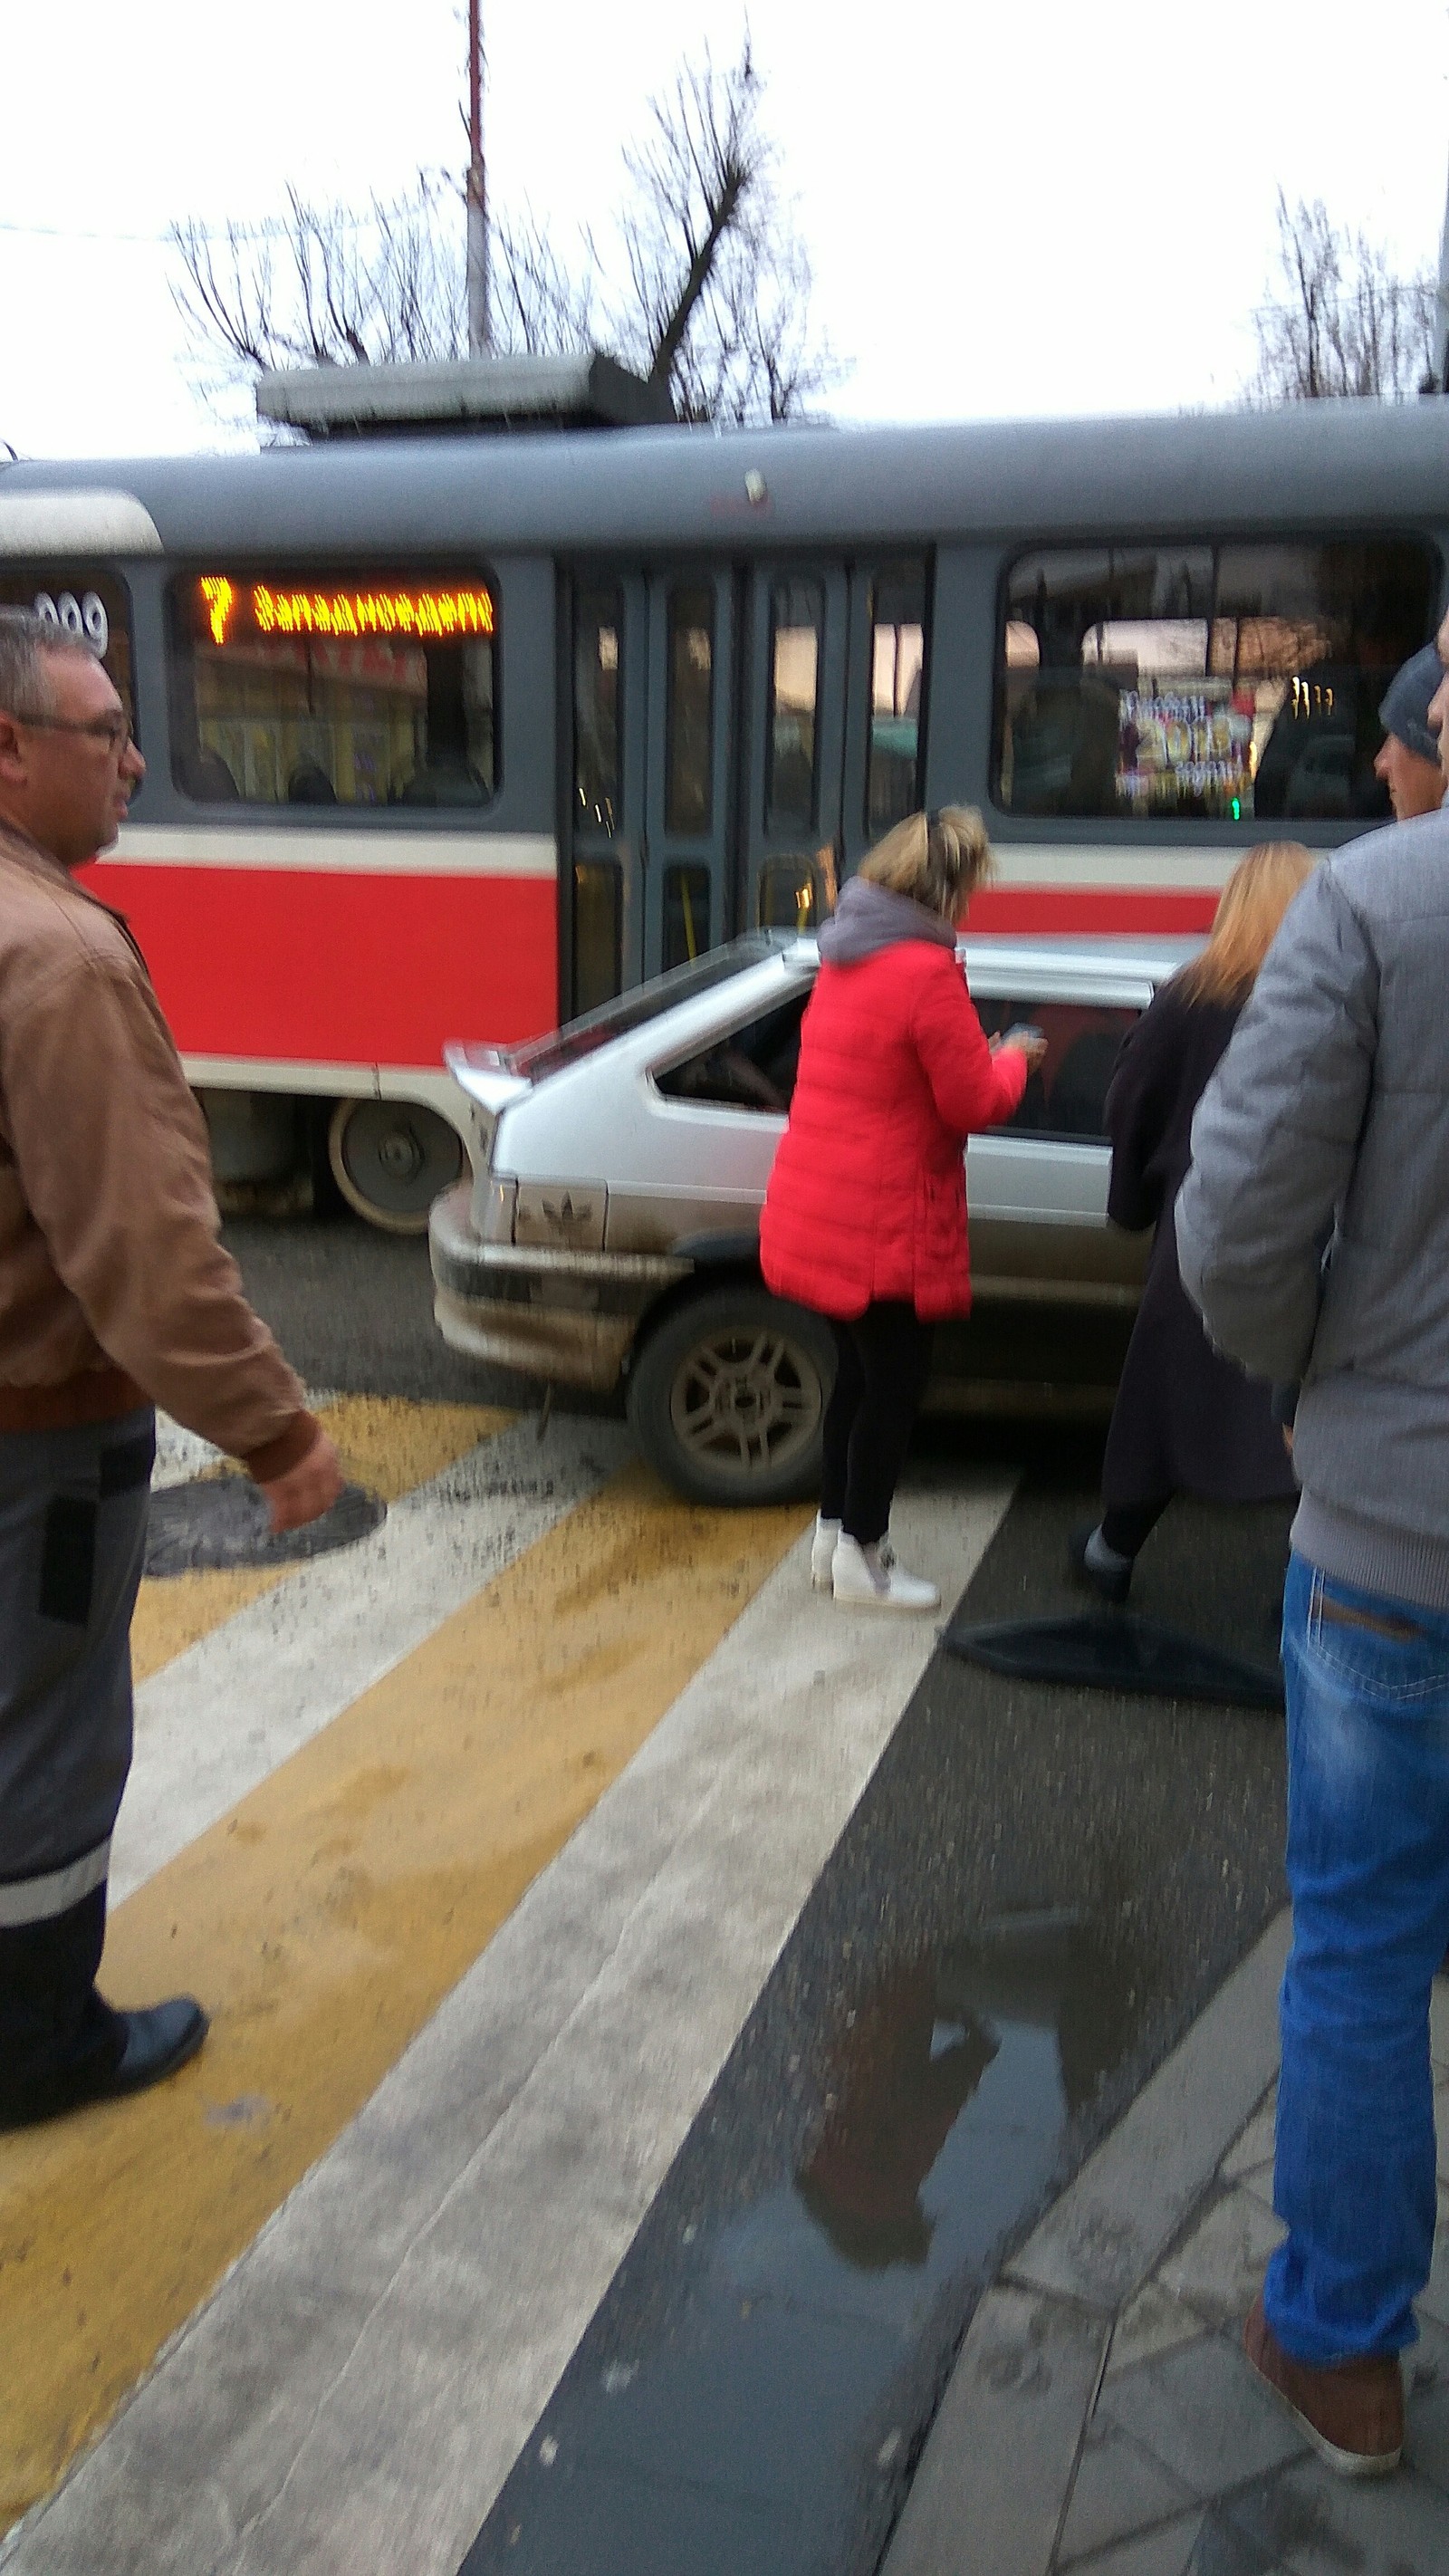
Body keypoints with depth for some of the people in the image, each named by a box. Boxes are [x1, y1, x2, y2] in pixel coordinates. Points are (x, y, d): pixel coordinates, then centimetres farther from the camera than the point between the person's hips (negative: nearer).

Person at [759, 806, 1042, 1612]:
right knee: (895, 1382, 5)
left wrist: (979, 1058, 12)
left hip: (821, 1206, 9)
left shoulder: (846, 956, 10)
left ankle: (835, 1531, 31)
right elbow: (975, 1102, -15)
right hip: (883, 1220, -9)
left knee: (859, 1373, 21)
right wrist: (1013, 1060, 4)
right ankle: (861, 1556, 15)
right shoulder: (927, 971, -20)